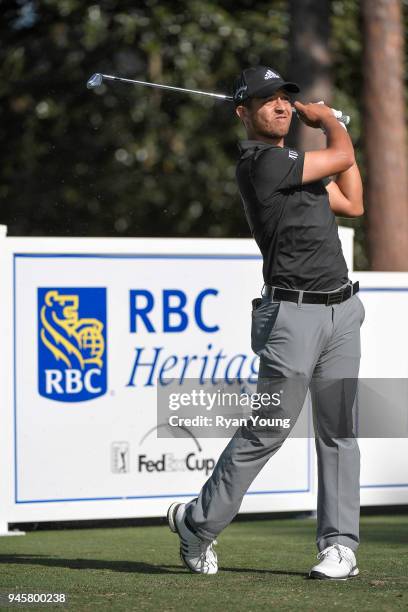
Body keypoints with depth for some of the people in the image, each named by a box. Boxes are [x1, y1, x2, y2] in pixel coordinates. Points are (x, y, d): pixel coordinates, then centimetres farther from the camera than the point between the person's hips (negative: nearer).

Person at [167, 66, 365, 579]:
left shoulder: (291, 163, 18)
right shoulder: (260, 162, -12)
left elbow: (351, 203, 23)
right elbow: (341, 157, -7)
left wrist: (333, 126, 22)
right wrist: (327, 120, 14)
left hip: (342, 310, 8)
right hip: (293, 312, -8)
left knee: (338, 431, 3)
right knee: (265, 431, -6)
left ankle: (340, 544, 5)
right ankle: (198, 522, 10)